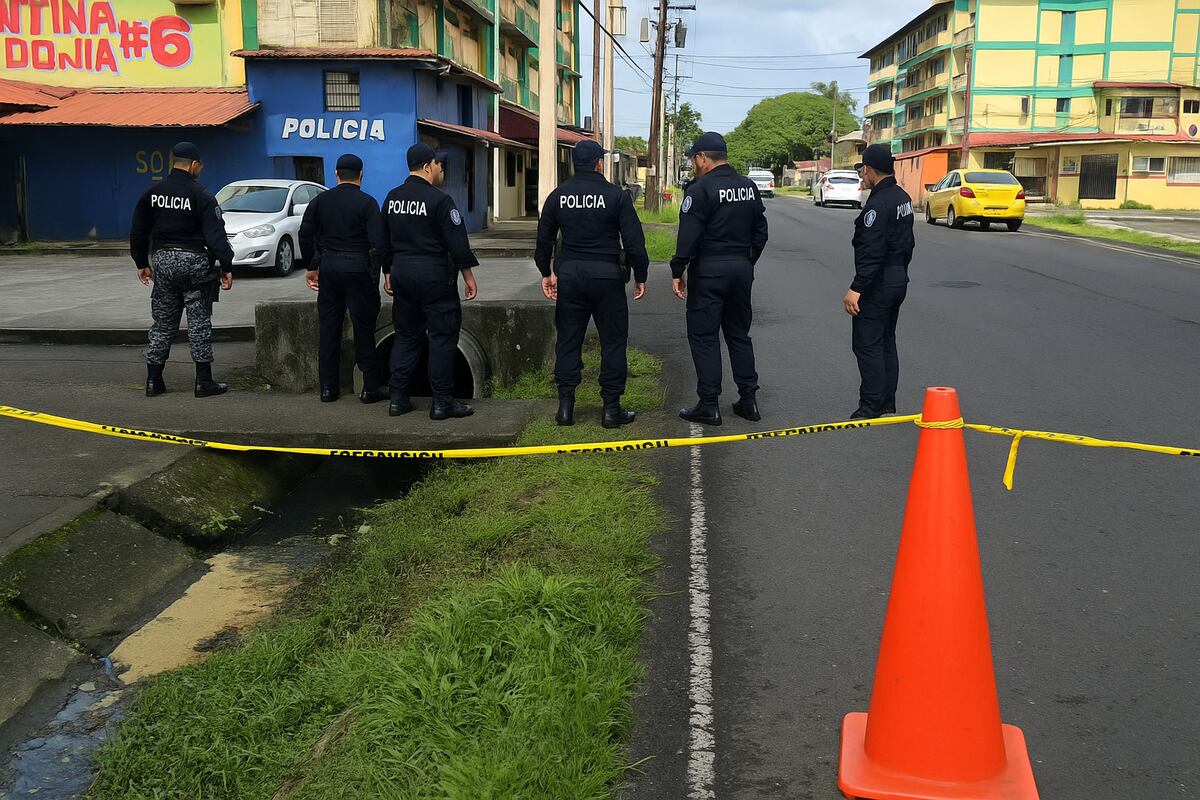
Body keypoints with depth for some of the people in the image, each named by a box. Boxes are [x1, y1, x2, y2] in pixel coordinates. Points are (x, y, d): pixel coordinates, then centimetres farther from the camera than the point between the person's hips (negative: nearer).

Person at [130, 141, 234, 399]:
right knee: (199, 323, 1)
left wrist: (142, 263, 22)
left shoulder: (152, 193, 7)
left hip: (162, 260, 5)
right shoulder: (200, 196, -10)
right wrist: (227, 267, -10)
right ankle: (204, 382, 3)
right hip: (193, 262, -5)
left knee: (163, 323, 12)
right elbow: (216, 235, -14)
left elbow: (138, 232, 13)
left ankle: (153, 381, 13)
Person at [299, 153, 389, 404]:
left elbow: (305, 235, 8)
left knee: (329, 328, 10)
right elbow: (378, 243, -12)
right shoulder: (367, 203, -6)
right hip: (358, 268, -4)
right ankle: (370, 388, 5)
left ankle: (328, 388, 13)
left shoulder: (320, 200, 6)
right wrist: (374, 275, -4)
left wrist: (312, 266, 16)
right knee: (363, 329, 3)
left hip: (328, 267, 4)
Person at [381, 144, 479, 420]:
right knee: (442, 336, 0)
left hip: (402, 273, 7)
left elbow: (385, 240, 15)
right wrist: (468, 276, -4)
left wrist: (389, 272, 23)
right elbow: (457, 242, -12)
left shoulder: (392, 198, 8)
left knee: (406, 335, 14)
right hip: (434, 273, -7)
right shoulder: (439, 200, -12)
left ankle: (398, 398, 15)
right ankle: (442, 402, 2)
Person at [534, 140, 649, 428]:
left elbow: (544, 238, 11)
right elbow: (634, 241, -7)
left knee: (568, 340, 9)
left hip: (569, 275, 3)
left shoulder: (558, 196, 5)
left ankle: (565, 406, 10)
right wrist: (640, 276, 2)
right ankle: (611, 408, 6)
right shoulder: (616, 196, -6)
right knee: (613, 341, 5)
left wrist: (547, 272, 21)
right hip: (607, 275, -3)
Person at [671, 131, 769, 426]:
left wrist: (677, 272, -12)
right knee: (739, 334, 15)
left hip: (709, 270, -7)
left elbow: (688, 236, -17)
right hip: (742, 268, 7)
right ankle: (748, 399, 17)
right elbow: (760, 232, 15)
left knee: (703, 336, 0)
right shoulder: (749, 187, 10)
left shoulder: (701, 189, -12)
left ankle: (709, 405, 0)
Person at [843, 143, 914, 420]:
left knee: (867, 344, -4)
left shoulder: (878, 204, -20)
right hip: (899, 280, 10)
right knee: (886, 342, 16)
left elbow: (871, 252, -26)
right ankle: (887, 404, 21)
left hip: (878, 284, -10)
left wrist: (856, 289, -26)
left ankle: (871, 407, -2)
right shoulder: (903, 198, 11)